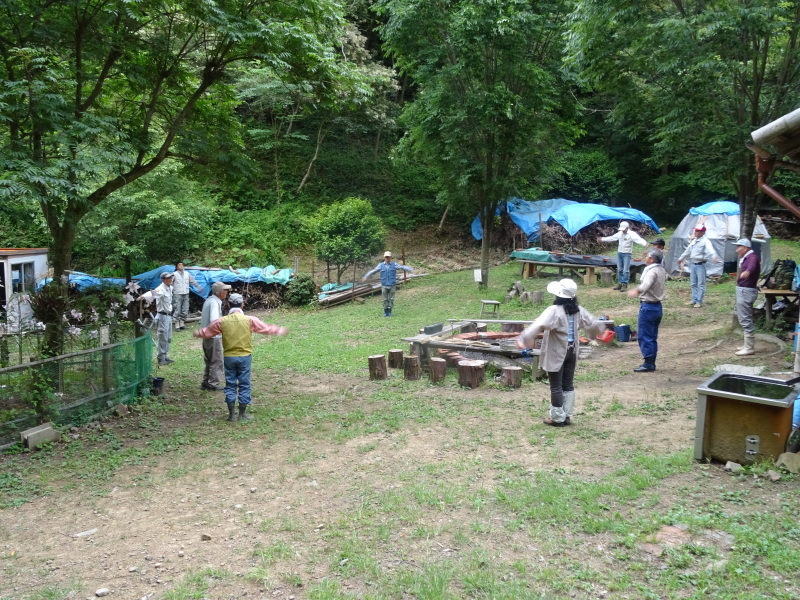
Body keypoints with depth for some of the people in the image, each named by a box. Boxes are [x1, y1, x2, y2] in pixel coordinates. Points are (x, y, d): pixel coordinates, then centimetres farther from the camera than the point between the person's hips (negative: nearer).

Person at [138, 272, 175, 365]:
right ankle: (161, 359, 4)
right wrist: (144, 296, -59)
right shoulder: (161, 289, -21)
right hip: (162, 316, -9)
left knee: (168, 338, 17)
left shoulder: (170, 288, 8)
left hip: (169, 315, 9)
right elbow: (153, 293, -42)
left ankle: (165, 356, 29)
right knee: (163, 338, -4)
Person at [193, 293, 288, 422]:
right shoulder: (250, 320, -7)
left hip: (229, 357, 2)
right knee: (244, 385, 8)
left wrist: (198, 333, 34)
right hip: (245, 357, -1)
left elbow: (207, 332, 12)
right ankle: (242, 414, 12)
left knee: (230, 385, 11)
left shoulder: (221, 321, -3)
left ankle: (231, 414, 13)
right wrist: (280, 330, 22)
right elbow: (266, 328, 5)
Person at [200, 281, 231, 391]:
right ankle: (213, 384, 4)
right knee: (216, 361, 0)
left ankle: (206, 382, 24)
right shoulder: (215, 302, -19)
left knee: (209, 361, 18)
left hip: (207, 336, 9)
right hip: (214, 337, -9)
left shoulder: (209, 300, 11)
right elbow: (214, 320, -31)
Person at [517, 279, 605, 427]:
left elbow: (539, 325, -34)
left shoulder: (554, 311, -20)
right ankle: (567, 416, 20)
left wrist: (524, 338, -36)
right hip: (571, 352, 6)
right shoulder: (578, 311, 1)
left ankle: (558, 418, 10)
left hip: (556, 353, -6)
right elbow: (594, 324, 13)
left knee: (556, 387, 3)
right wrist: (599, 329, 35)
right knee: (568, 385, 15)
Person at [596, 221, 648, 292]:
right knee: (619, 269, 8)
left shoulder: (632, 234, -13)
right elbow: (612, 238, 20)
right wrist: (602, 239, 23)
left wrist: (645, 244, -48)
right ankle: (620, 283, 16)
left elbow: (638, 239, -29)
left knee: (625, 270, -8)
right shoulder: (620, 233, 7)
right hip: (619, 253, 6)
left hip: (627, 254, -6)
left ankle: (625, 284, -1)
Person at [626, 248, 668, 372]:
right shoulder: (662, 270, 9)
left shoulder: (652, 271, -20)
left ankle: (648, 363, -1)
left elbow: (645, 285, -39)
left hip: (648, 307, -10)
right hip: (657, 306, 10)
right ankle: (652, 362, 19)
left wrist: (637, 290, -52)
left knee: (645, 337, -3)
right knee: (652, 337, 14)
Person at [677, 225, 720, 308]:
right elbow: (687, 251, 27)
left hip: (700, 265, -8)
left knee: (701, 284, -2)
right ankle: (694, 300, 22)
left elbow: (710, 250, -30)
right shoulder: (693, 241, 13)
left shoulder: (705, 241, -12)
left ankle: (699, 302, 2)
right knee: (694, 284, 14)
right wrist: (681, 258, 35)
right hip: (693, 264, 8)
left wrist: (714, 257, -49)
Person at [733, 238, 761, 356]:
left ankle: (749, 348, -5)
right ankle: (748, 345, 27)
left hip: (746, 292, -11)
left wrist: (747, 271, -60)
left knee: (746, 320, -9)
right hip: (742, 290, 11)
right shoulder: (746, 258, 13)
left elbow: (752, 266, -41)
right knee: (745, 319, 18)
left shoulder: (752, 257, -18)